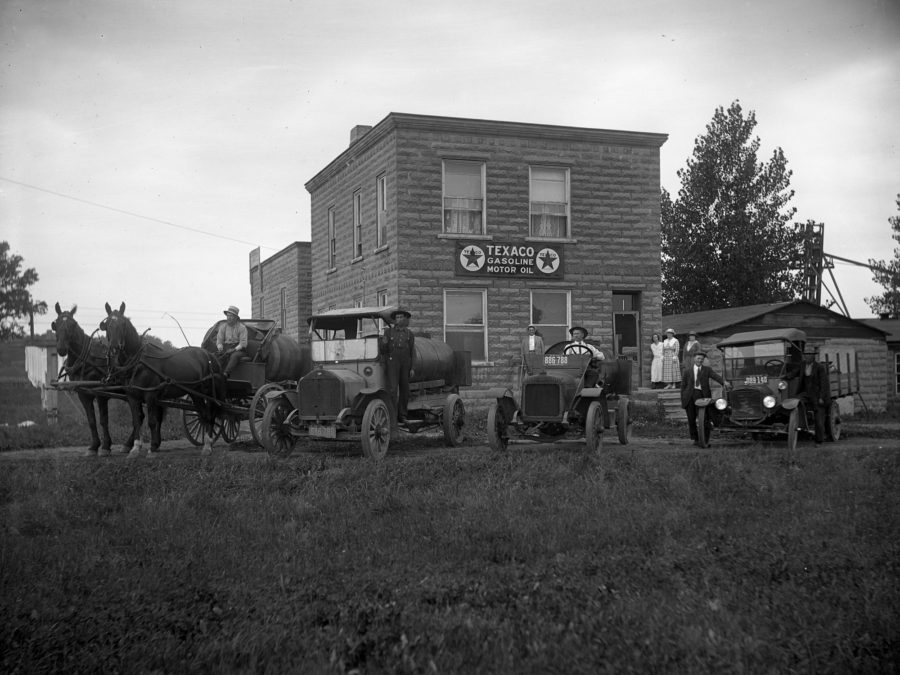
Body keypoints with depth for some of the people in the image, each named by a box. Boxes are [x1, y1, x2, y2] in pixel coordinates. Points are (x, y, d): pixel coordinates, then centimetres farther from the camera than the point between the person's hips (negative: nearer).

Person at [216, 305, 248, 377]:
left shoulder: (242, 327, 1)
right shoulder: (222, 327, 14)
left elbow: (243, 343, -6)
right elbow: (219, 341, 11)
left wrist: (234, 349, -20)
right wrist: (220, 347, -12)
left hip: (238, 349, -4)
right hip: (225, 348, 4)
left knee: (234, 356, -38)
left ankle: (226, 373, -56)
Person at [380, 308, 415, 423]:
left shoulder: (409, 334, 9)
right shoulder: (389, 331, 3)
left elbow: (412, 352, 9)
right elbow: (383, 350, 3)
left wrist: (412, 368, 3)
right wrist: (384, 341, -18)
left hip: (405, 364, 2)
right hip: (392, 362, -2)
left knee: (404, 390, 4)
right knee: (393, 388, -12)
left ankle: (402, 416, 11)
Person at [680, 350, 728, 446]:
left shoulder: (707, 370, 11)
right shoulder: (687, 372, 13)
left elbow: (716, 376, -8)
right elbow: (683, 387, 11)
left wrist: (724, 382, -28)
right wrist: (683, 401, 4)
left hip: (702, 395, -1)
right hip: (690, 396, 1)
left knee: (705, 419, -8)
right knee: (691, 419, 4)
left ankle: (705, 440, -1)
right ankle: (695, 439, 17)